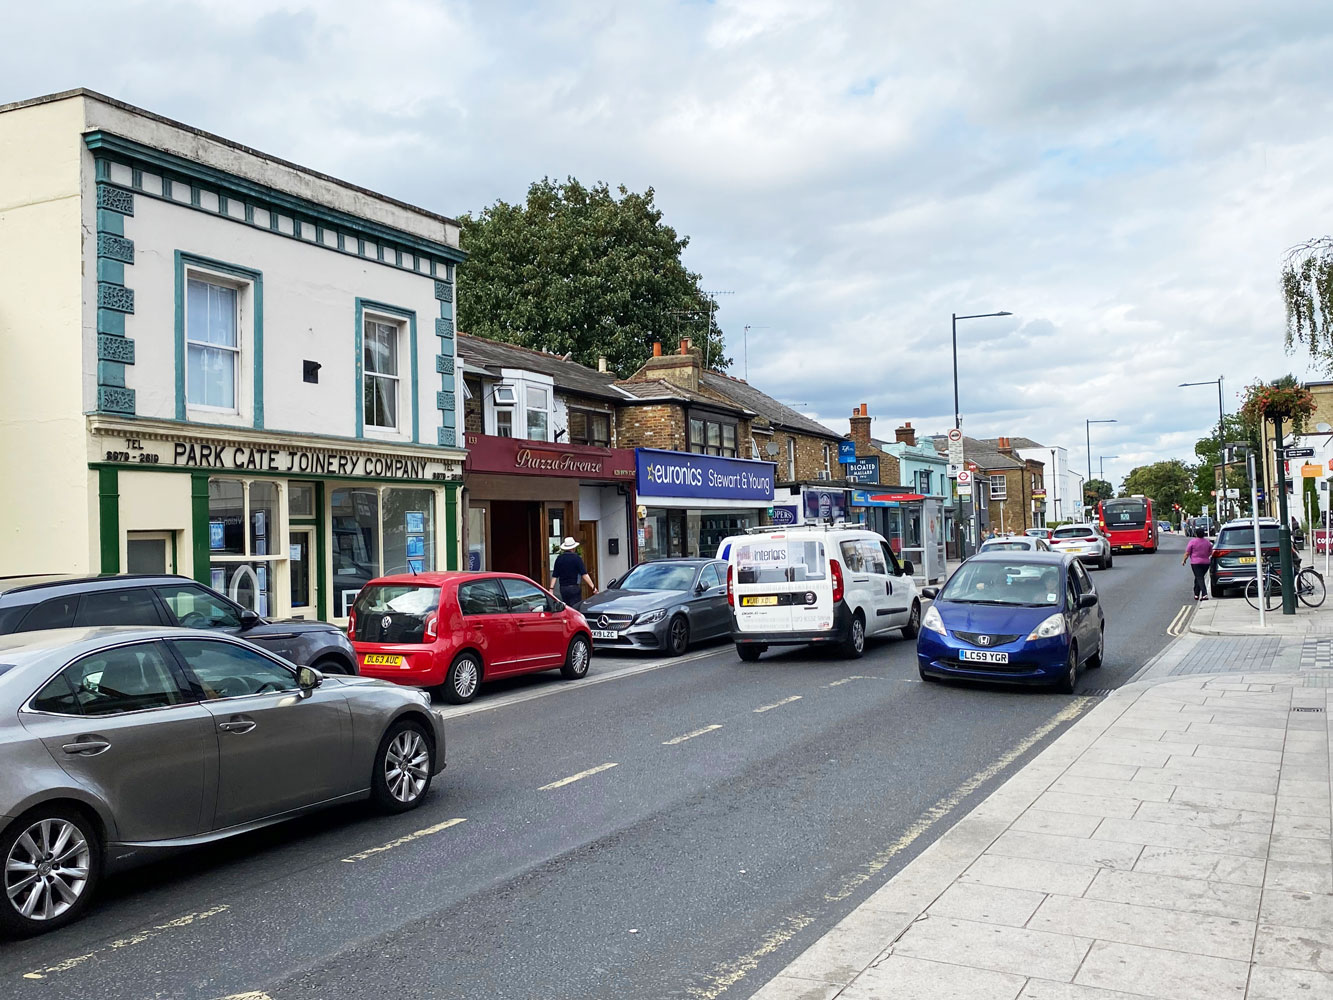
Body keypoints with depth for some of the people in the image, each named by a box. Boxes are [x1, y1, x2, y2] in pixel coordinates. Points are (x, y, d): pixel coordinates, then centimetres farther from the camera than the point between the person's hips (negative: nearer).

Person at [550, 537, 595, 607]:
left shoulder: (559, 558, 5)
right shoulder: (576, 558, -8)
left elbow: (554, 576, 4)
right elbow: (584, 575, -13)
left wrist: (551, 589, 7)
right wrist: (593, 587, -12)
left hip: (562, 588, 5)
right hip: (574, 588, -5)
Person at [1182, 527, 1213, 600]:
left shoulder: (1192, 541, -9)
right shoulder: (1207, 542, 6)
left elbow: (1187, 553, -7)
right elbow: (1210, 553, 15)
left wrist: (1183, 560, 6)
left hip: (1196, 563, -5)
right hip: (1206, 562, 5)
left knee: (1200, 579, -7)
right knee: (1198, 578, 18)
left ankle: (1204, 594, -20)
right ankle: (1196, 594, 22)